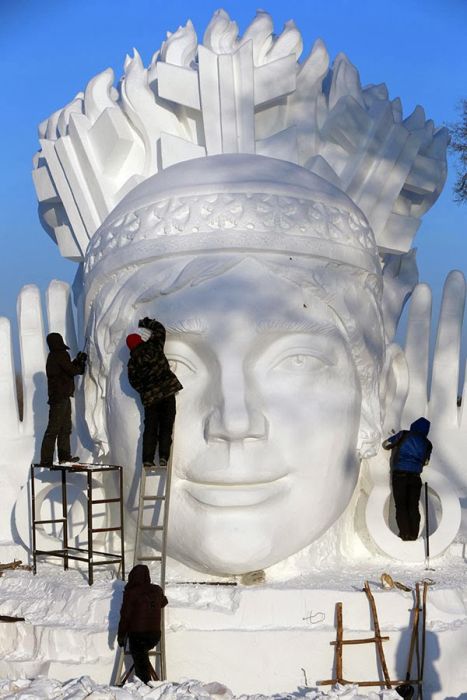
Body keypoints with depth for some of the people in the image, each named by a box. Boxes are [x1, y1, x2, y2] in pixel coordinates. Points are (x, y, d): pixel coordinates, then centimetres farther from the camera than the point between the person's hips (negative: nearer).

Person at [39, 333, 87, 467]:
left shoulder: (53, 356, 16)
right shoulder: (61, 355, -14)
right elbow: (71, 371, -16)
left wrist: (77, 361, 15)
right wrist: (81, 364, 2)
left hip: (62, 397, 10)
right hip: (60, 397, -10)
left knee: (65, 428, 18)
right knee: (53, 429, -10)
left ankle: (64, 456, 24)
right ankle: (46, 460, -11)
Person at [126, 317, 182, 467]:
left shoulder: (132, 362, 0)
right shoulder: (154, 346, -2)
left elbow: (134, 382, 3)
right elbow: (160, 329, 11)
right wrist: (146, 323, 23)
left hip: (150, 397, 1)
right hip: (168, 391, -1)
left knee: (150, 428, 9)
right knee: (166, 426, 4)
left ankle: (148, 459, 3)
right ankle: (163, 457, -5)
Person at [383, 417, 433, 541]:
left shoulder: (404, 435, 2)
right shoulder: (427, 444, 10)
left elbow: (385, 444, 8)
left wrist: (394, 445, 29)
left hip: (399, 475, -2)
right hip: (415, 476, 2)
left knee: (401, 505, 3)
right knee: (413, 506, 10)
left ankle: (405, 533, -2)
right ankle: (413, 533, 5)